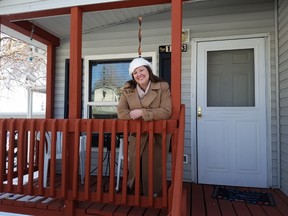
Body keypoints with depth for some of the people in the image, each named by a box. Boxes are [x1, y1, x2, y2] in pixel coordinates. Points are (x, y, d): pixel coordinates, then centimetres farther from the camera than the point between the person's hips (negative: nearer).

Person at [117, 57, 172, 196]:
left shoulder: (162, 87, -9)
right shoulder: (128, 89, 0)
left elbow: (166, 112, -18)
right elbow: (121, 112, -9)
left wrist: (142, 113, -22)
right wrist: (141, 117, -19)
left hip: (157, 135, -2)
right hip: (137, 135, 3)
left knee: (153, 169, 9)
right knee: (133, 167, 13)